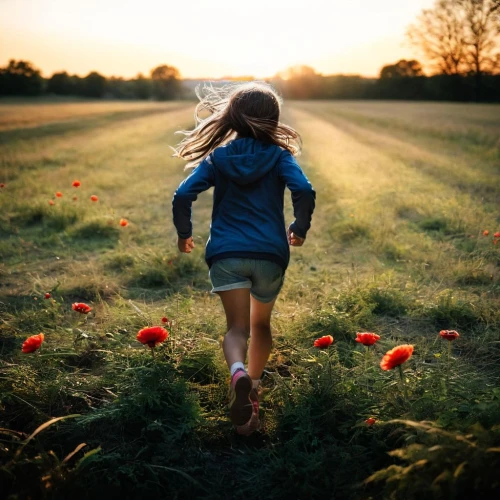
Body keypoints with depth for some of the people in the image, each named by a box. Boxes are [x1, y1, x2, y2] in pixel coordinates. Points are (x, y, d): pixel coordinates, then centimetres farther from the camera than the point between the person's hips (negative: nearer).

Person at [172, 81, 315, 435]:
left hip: (226, 254, 0)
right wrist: (299, 228, 5)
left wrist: (184, 232, 13)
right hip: (270, 253, 1)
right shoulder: (279, 156, 3)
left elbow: (183, 196, -3)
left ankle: (239, 373, -33)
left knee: (238, 327, -2)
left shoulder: (217, 158, 7)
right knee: (261, 324, 22)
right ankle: (253, 388, 24)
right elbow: (304, 191, -13)